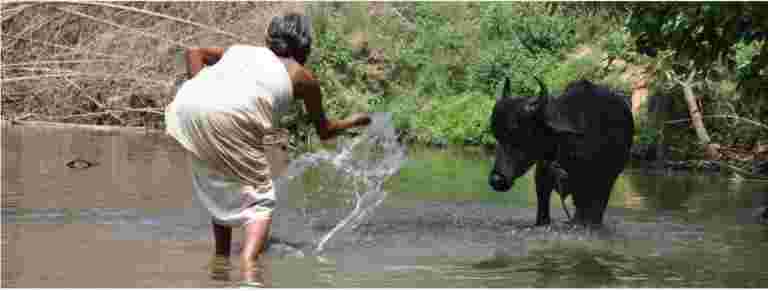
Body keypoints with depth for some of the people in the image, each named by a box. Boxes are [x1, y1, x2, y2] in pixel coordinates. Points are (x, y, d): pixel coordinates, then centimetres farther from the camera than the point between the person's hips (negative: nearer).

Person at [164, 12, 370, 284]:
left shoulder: (242, 50, 36)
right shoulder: (302, 76, 25)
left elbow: (194, 52, 25)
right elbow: (325, 131, 37)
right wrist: (354, 121, 55)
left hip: (187, 102, 5)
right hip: (231, 117, -5)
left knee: (219, 189, 28)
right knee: (259, 199, 8)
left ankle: (221, 259, 33)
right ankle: (248, 266, -15)